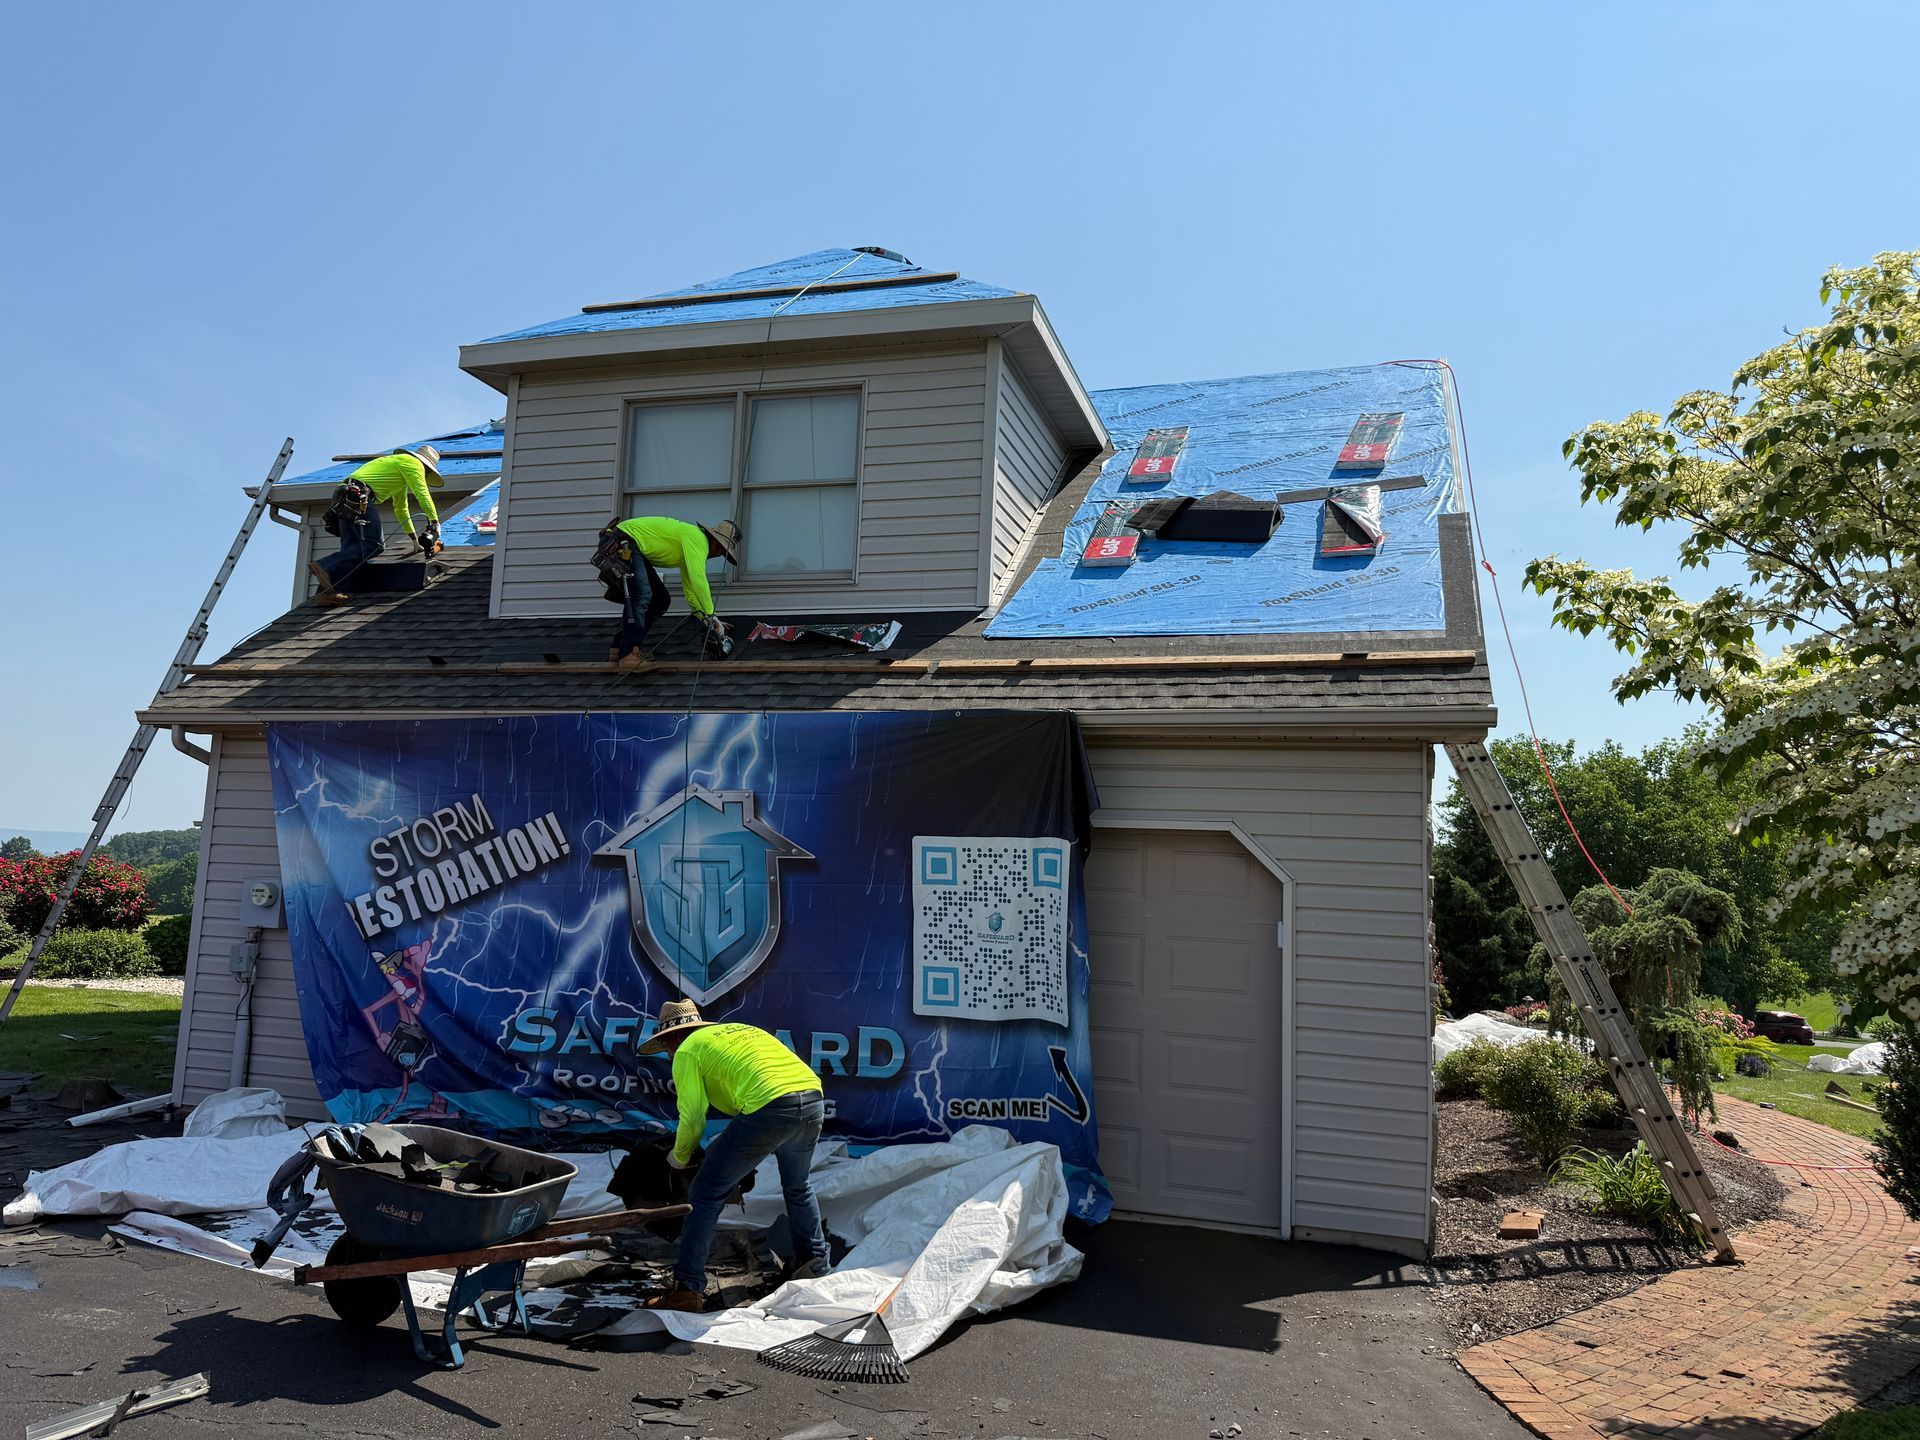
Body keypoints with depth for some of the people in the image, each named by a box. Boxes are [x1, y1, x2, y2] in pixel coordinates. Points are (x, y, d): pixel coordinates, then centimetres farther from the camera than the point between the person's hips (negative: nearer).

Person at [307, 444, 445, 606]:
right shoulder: (412, 462, 8)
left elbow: (401, 509, 43)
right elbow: (422, 493, -4)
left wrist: (414, 537, 43)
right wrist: (435, 521, -1)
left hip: (344, 500, 10)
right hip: (359, 497, -10)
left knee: (350, 548, 2)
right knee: (374, 544, -15)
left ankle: (326, 591, -13)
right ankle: (325, 568, -27)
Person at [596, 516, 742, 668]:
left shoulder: (691, 549, 17)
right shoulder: (697, 537, -14)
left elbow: (691, 590, 23)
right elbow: (698, 580, -24)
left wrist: (707, 621, 16)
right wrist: (712, 618, -20)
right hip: (619, 543, -11)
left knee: (660, 600, 8)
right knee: (641, 595, -27)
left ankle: (620, 647, 8)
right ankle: (628, 655, -29)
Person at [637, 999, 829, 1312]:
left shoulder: (688, 1051, 12)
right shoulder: (740, 1029, 34)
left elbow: (693, 1119, 8)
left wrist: (679, 1158, 28)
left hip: (769, 1107, -7)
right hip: (814, 1099, 7)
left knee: (707, 1194, 7)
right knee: (798, 1188, 31)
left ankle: (688, 1288, 8)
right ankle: (814, 1267, 37)